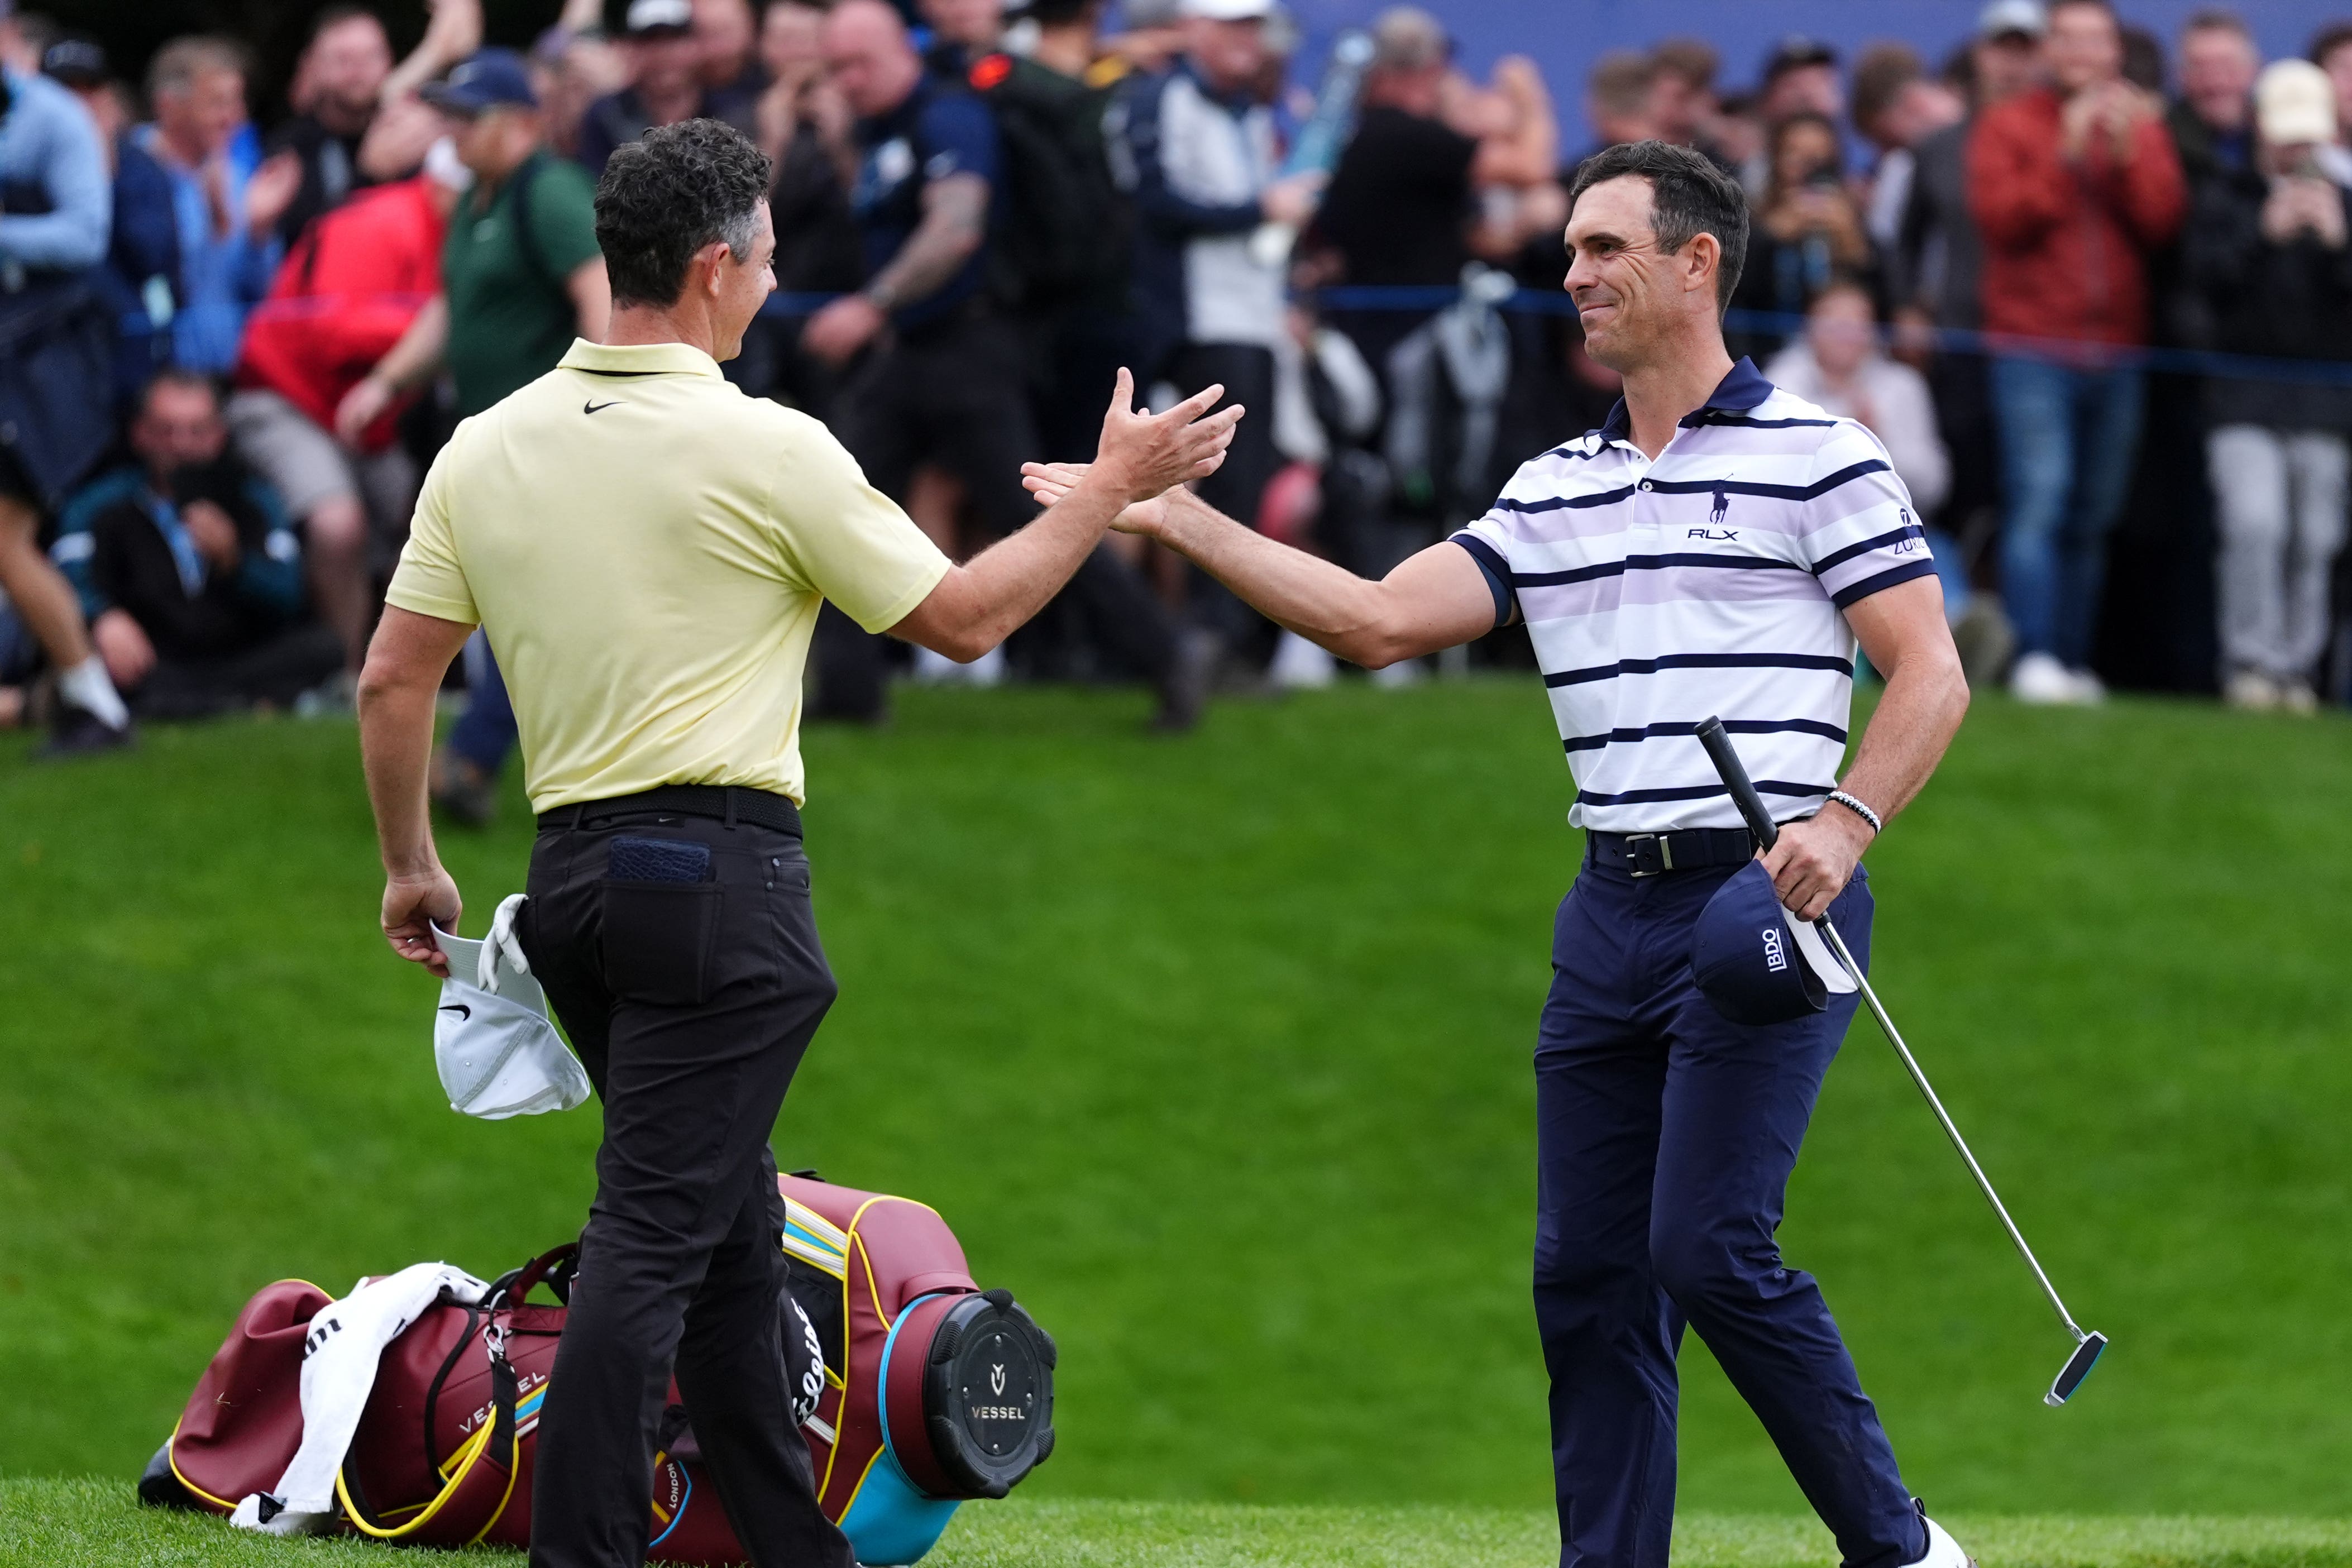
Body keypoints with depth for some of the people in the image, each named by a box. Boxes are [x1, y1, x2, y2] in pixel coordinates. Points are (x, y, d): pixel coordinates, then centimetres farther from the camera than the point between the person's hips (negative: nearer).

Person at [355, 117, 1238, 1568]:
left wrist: (411, 864, 19)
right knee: (653, 1241, -9)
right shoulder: (764, 450, -10)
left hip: (575, 876, 7)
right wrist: (1111, 490, 10)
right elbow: (963, 618, -1)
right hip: (720, 868, -7)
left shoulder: (488, 450, 5)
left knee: (732, 1239, 15)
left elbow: (394, 680, 7)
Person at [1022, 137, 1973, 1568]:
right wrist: (1176, 516, 6)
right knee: (1587, 1273, 4)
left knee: (1711, 1248, -15)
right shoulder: (1552, 493, 16)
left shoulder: (1822, 459, -2)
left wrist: (1844, 821, -20)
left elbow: (1932, 677, -4)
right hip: (1613, 909, 7)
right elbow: (1382, 619, 10)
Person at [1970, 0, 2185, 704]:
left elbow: (2164, 222, 0)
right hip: (2034, 354, -3)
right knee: (2040, 501, -15)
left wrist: (2128, 152, -12)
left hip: (2115, 353, 3)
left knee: (2092, 520, 3)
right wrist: (2067, 153, -14)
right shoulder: (2008, 126, 7)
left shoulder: (2140, 128, 14)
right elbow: (2000, 217, -9)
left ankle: (2074, 663, 6)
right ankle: (2035, 658, -19)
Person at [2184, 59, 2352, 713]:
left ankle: (2297, 666, 8)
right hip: (2245, 395, -2)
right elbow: (2204, 269, -7)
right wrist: (2266, 233, -18)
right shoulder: (2223, 197, 8)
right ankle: (2251, 662, -12)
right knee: (2255, 522, -18)